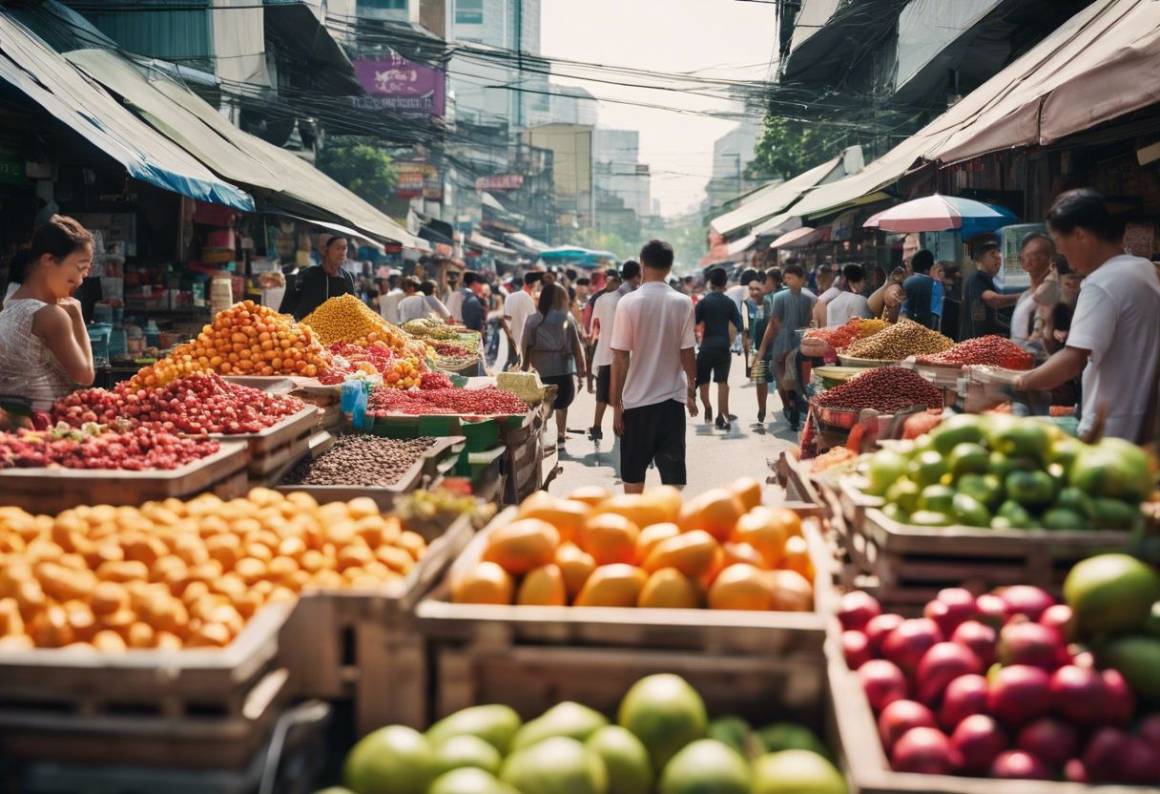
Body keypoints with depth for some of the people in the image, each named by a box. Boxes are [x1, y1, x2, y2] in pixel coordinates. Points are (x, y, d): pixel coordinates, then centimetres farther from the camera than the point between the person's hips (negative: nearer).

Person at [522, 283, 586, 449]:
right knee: (561, 404, 20)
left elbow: (526, 347, 3)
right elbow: (576, 346, -1)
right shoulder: (566, 318, -1)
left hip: (541, 371, 0)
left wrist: (525, 369, 14)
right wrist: (580, 369, 7)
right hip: (564, 369, 0)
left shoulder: (532, 320, 1)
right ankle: (560, 437, 25)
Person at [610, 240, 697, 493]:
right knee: (672, 474, 4)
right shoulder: (683, 303, -3)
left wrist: (616, 403, -2)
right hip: (672, 398, 1)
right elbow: (687, 354, -1)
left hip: (636, 399, -1)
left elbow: (620, 359, -9)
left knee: (633, 474, 13)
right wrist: (691, 391, 14)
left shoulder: (628, 303, -9)